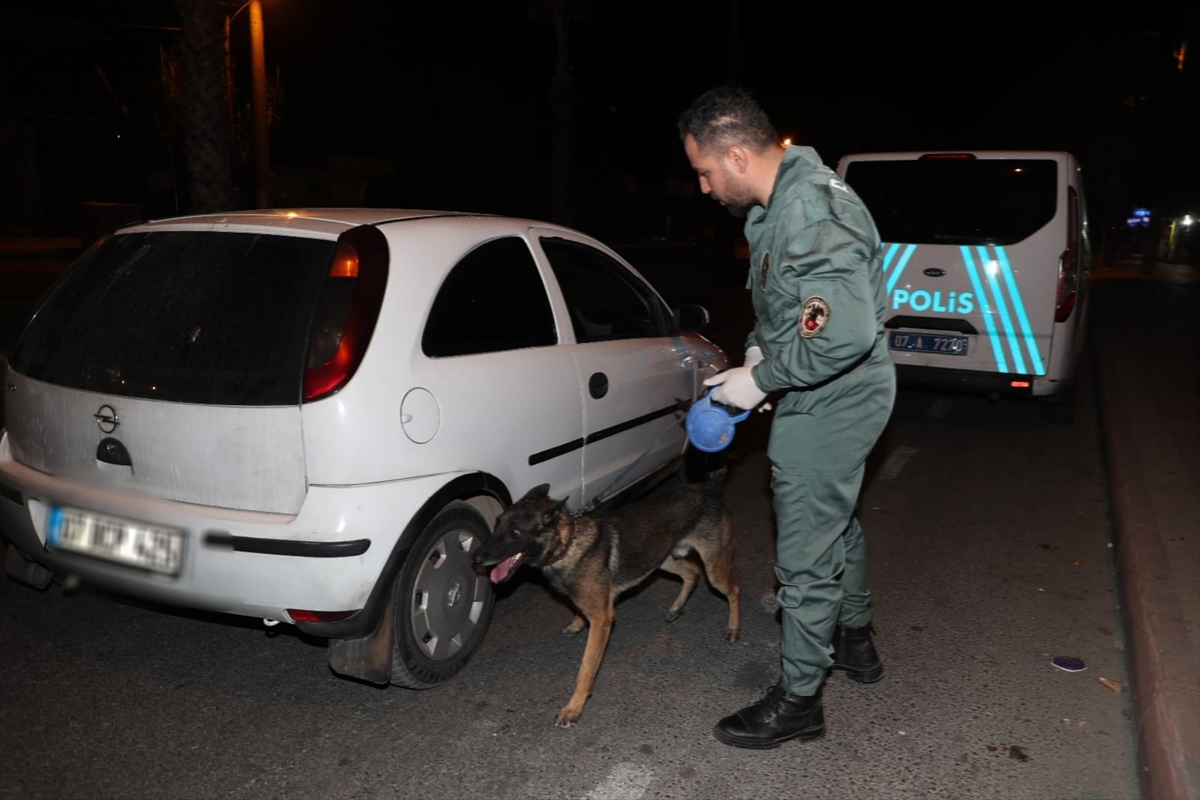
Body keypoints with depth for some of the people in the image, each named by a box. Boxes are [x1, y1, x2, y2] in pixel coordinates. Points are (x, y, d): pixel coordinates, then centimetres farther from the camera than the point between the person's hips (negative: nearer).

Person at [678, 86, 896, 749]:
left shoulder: (810, 215, -28)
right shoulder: (778, 202, 5)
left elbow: (845, 333, -36)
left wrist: (761, 379, -24)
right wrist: (756, 353, 3)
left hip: (829, 403, -11)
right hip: (838, 397, 11)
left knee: (806, 555, 1)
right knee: (834, 520, 26)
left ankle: (797, 700, 18)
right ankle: (854, 639, 48)